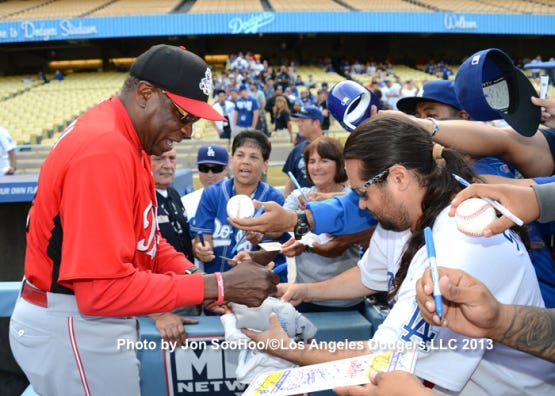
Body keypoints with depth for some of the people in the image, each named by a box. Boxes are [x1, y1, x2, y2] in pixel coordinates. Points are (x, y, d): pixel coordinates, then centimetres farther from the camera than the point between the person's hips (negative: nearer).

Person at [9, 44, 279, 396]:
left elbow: (139, 236, 10)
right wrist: (217, 286, -27)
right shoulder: (105, 151, -27)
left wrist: (190, 272, -6)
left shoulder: (127, 141, 6)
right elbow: (104, 289, -30)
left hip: (97, 319, 10)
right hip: (73, 328, -10)